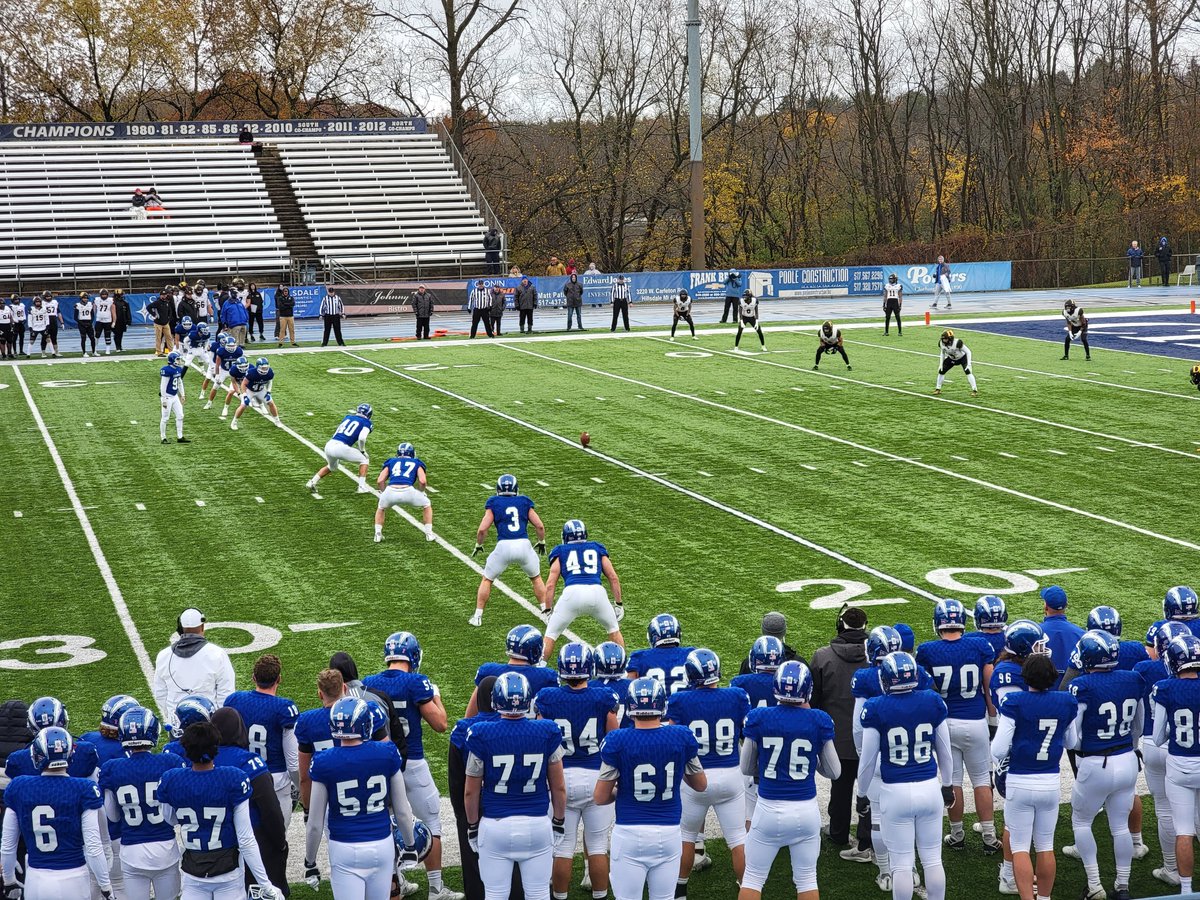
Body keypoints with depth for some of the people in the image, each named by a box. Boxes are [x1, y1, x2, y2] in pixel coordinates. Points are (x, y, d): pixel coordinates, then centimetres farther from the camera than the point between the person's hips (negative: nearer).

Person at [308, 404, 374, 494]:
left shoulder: (348, 417, 24)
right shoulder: (366, 423, 6)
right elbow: (361, 438, -10)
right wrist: (362, 451, 8)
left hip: (329, 445, 6)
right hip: (341, 448, -6)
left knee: (332, 467, 35)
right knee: (364, 460, 16)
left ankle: (312, 482, 26)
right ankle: (362, 486, 6)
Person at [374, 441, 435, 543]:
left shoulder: (391, 462, 28)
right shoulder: (416, 463, 24)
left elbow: (380, 480, 17)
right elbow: (422, 481, 8)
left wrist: (383, 493, 31)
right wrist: (422, 493, 26)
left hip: (390, 491, 2)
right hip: (408, 491, -2)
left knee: (381, 508, 35)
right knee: (427, 505, 27)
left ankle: (378, 534, 24)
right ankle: (429, 533, 24)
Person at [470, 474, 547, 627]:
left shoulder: (494, 504, 8)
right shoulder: (524, 502, 14)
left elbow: (482, 529, 1)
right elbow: (540, 526, 10)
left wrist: (478, 545, 18)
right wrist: (541, 542, 28)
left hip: (504, 546, -1)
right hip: (524, 545, 1)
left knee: (487, 579, 20)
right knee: (536, 578, 25)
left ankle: (478, 616, 20)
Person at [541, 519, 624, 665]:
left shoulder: (560, 551, 22)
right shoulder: (597, 548, 26)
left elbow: (550, 584, 15)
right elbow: (613, 578, 21)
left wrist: (547, 610, 20)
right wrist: (618, 603, 27)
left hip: (572, 593, -2)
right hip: (597, 591, 2)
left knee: (551, 634, 15)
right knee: (613, 629, 27)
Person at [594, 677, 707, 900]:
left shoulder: (617, 742, -11)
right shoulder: (682, 737, -6)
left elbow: (600, 798, -5)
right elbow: (701, 785, 9)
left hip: (629, 834, -2)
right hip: (669, 832, 2)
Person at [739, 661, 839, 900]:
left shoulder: (758, 719, -9)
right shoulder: (819, 721, -8)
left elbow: (746, 768, 3)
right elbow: (834, 772, 3)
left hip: (768, 810, -1)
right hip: (806, 810, 1)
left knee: (753, 878, 12)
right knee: (806, 879, 16)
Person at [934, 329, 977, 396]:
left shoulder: (957, 343, -37)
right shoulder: (941, 343, -22)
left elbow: (968, 351, -26)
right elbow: (942, 353, 2)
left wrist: (969, 364, -30)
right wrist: (941, 364, 0)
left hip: (962, 358, -5)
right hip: (951, 359, 5)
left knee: (967, 371, -23)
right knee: (941, 371, 0)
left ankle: (975, 390, -17)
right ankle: (938, 389, 17)